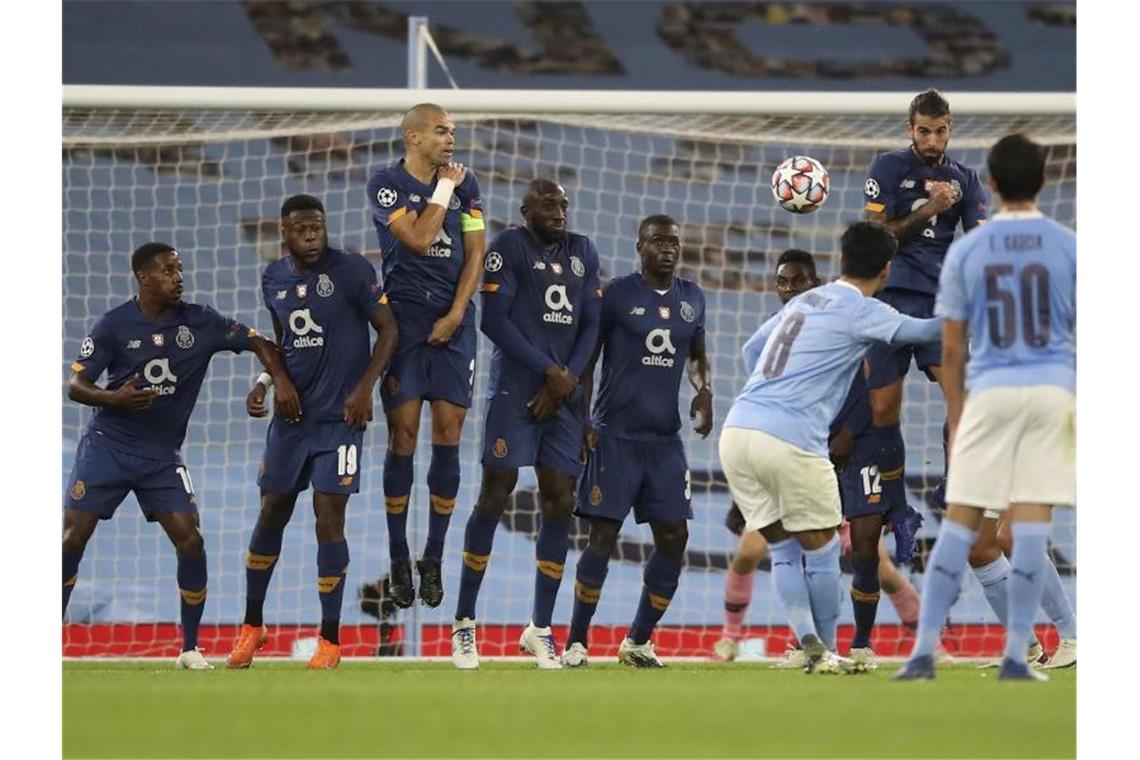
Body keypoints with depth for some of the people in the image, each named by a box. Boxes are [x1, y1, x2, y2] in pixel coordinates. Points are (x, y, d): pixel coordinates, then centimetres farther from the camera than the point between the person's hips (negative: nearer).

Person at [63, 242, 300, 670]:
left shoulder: (199, 322, -1)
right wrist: (116, 399, -26)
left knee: (190, 542, -10)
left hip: (163, 454, 2)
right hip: (107, 445, -2)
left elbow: (257, 343, 5)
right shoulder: (114, 325, -7)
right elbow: (75, 385, -7)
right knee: (73, 537, -10)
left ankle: (190, 649, 3)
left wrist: (280, 379, -13)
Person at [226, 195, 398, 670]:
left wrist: (365, 388, -16)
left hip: (340, 416, -5)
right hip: (291, 413, 5)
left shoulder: (352, 271, -10)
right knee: (271, 514, 9)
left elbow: (387, 331, -7)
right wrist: (263, 385, 5)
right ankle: (252, 626, 23)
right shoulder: (274, 279, 7)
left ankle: (330, 640, 0)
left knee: (329, 519, -8)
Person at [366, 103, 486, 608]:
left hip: (453, 320, 3)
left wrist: (455, 314, -5)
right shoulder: (386, 184, -3)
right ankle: (399, 561, 2)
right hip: (404, 316, -3)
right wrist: (444, 188, -6)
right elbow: (418, 240, -15)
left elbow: (474, 253, 6)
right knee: (404, 434, -5)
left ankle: (433, 560, 5)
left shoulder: (465, 183, 9)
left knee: (448, 434, -2)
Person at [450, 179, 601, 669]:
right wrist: (549, 370, -12)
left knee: (559, 503, 2)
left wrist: (569, 380, -3)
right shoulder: (509, 247, -4)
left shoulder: (583, 253, 14)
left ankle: (540, 628, 9)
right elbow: (494, 320, -11)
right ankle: (464, 622, -1)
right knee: (495, 495, -7)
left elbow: (591, 325, 13)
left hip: (564, 394, 5)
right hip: (515, 388, -5)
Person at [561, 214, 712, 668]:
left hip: (666, 439, 5)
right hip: (616, 437, -5)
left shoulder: (691, 299, 11)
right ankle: (576, 643, 0)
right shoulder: (617, 295, -4)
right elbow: (586, 361, 0)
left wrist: (705, 389, 5)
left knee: (673, 537, 1)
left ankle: (638, 641, 15)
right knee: (603, 534, -8)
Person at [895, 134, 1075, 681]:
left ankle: (924, 651, 1)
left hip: (989, 391, 1)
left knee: (960, 519, 5)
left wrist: (956, 418, 14)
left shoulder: (966, 251, 3)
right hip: (1053, 389, -1)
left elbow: (951, 349, 5)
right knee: (1031, 521, -2)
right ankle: (1016, 656, -4)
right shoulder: (1068, 247, 1)